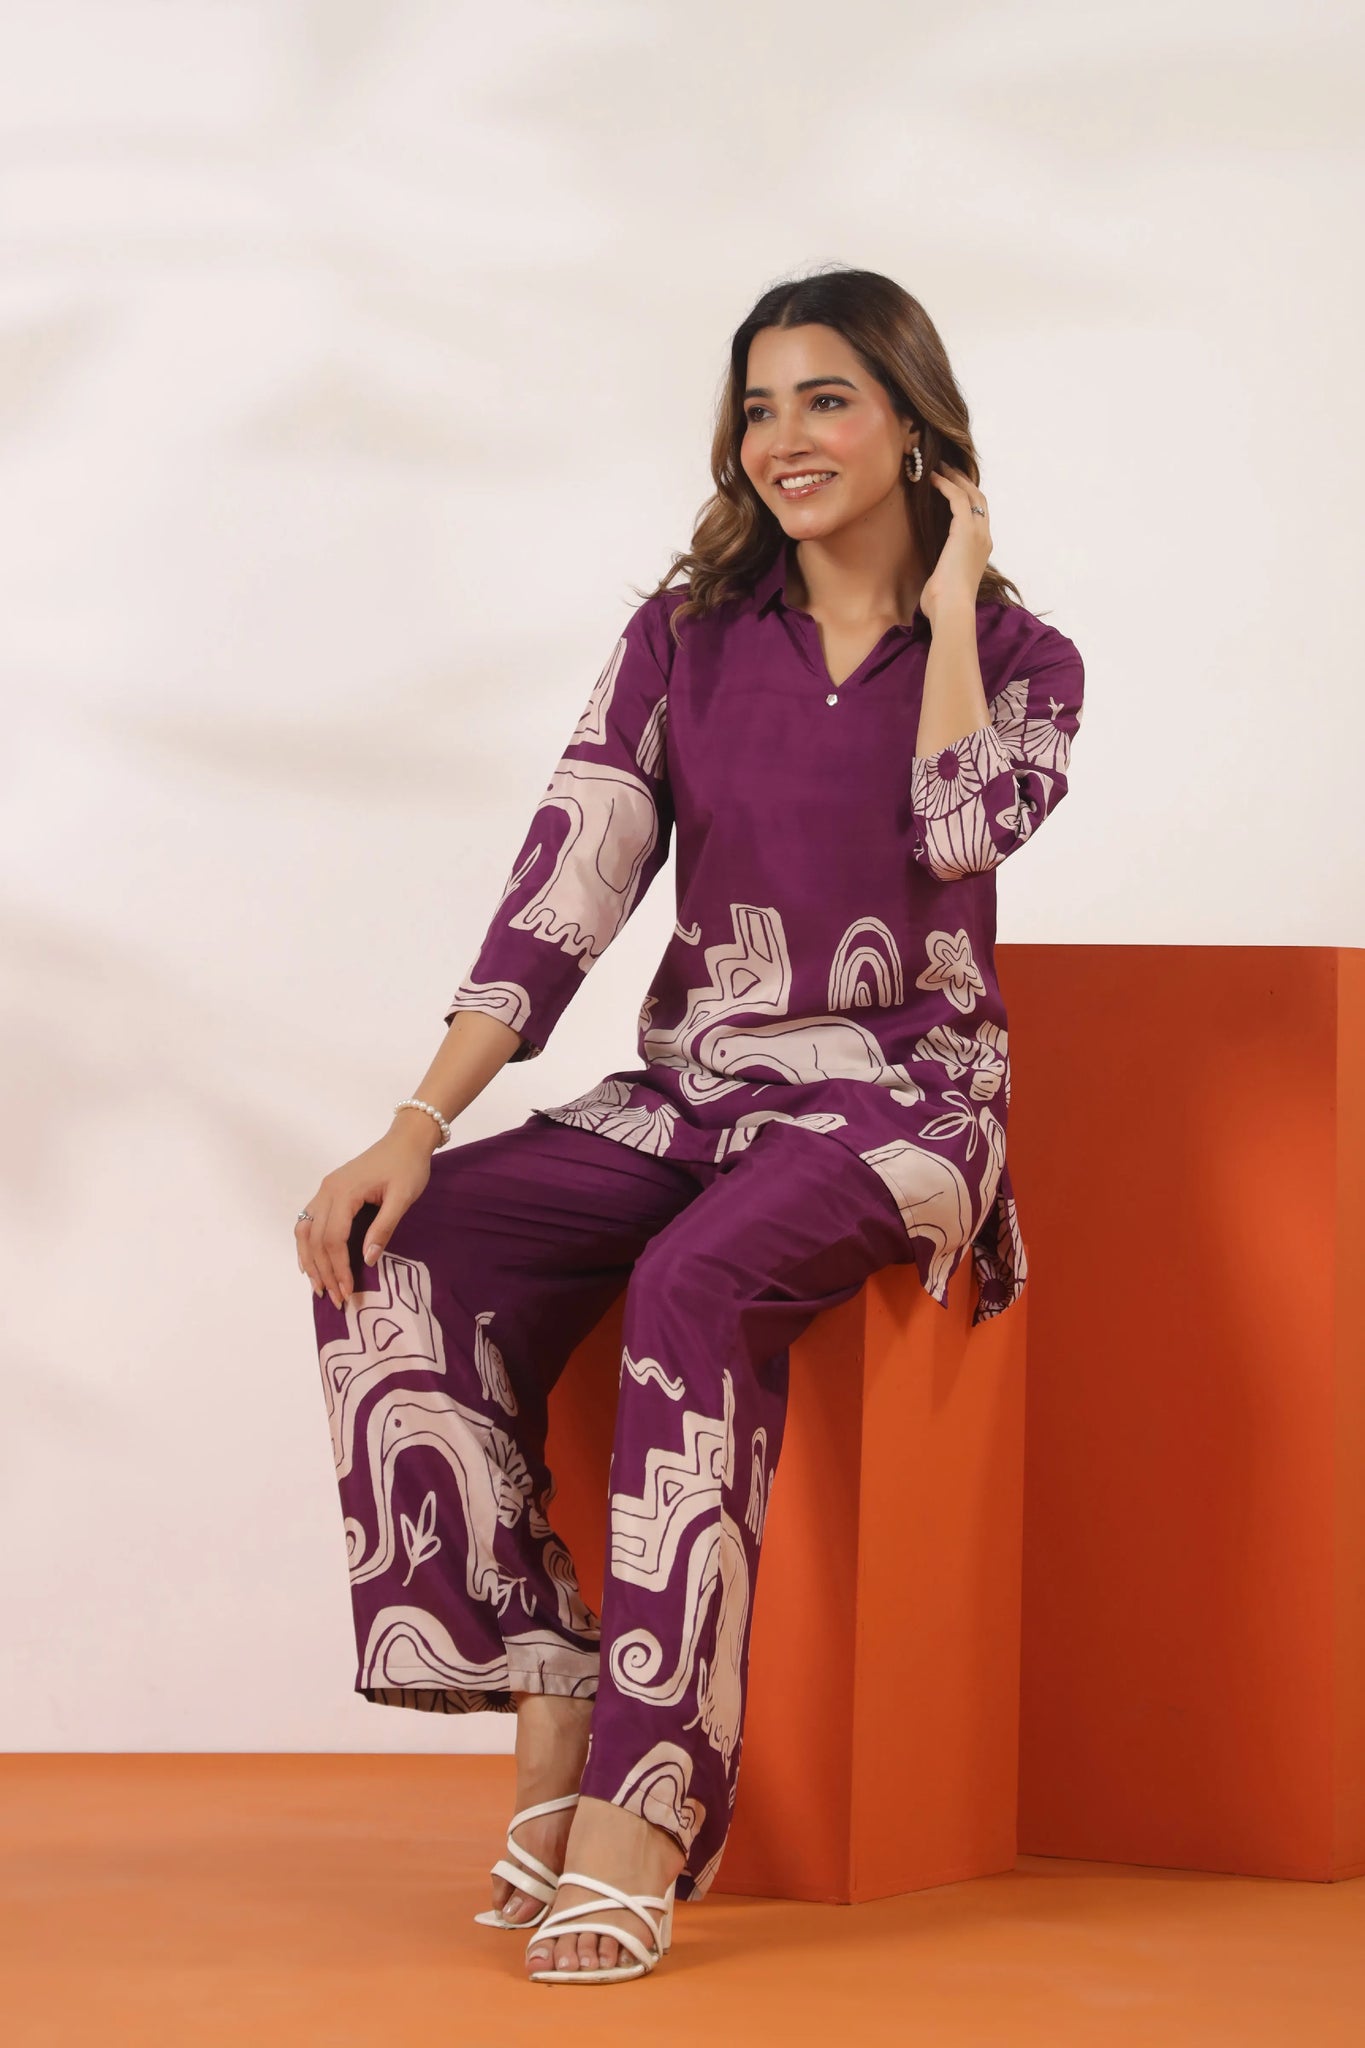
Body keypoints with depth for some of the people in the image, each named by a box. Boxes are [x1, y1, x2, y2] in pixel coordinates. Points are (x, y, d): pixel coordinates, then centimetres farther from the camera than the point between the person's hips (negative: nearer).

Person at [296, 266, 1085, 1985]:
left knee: (698, 1286, -36)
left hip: (898, 1102, -3)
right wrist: (415, 1127, -12)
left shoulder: (1018, 662, 4)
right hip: (691, 1088, 4)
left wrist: (947, 601, -5)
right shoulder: (683, 642, 9)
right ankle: (550, 1726, -22)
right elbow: (561, 894, -1)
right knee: (403, 1257, -24)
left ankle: (643, 1812, -34)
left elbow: (963, 829, -19)